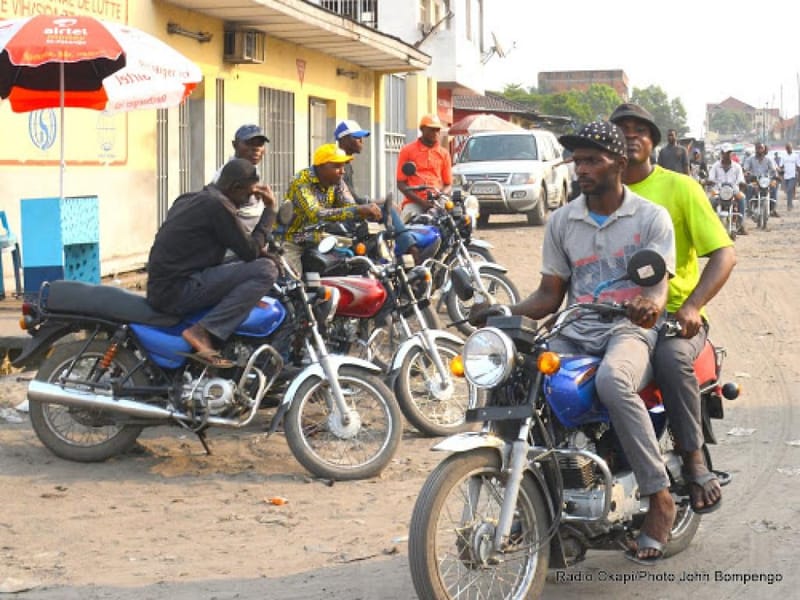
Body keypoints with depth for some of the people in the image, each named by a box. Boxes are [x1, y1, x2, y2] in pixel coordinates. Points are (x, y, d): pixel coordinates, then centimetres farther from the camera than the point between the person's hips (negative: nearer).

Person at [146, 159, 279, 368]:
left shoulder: (189, 200, 18)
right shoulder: (218, 205, -11)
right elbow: (250, 251, -8)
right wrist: (269, 211, 1)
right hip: (180, 291, -10)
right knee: (266, 270, -16)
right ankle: (203, 331, -20)